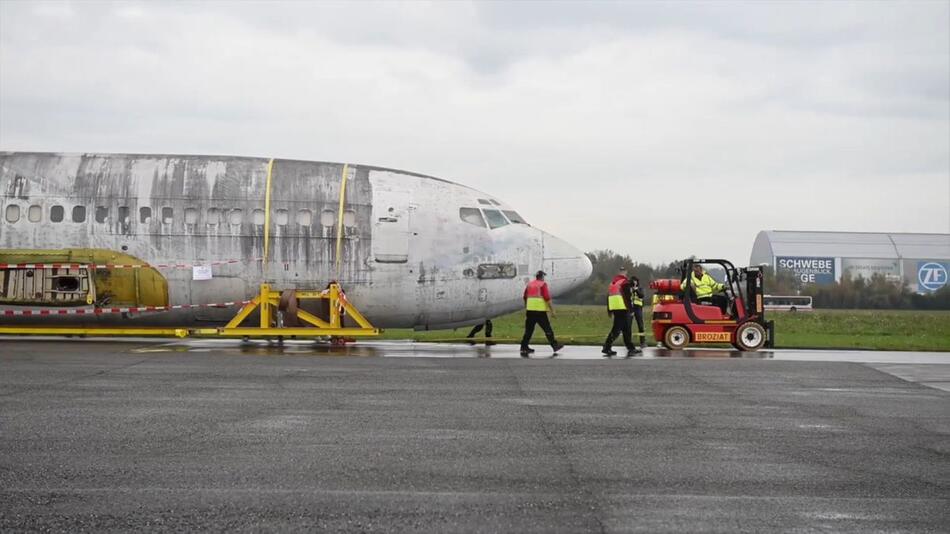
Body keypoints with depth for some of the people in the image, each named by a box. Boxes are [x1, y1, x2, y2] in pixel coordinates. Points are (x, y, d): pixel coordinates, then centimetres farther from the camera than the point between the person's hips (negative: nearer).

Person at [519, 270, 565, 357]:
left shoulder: (529, 284, 13)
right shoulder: (543, 284, -6)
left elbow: (525, 297, 20)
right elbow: (547, 298, -12)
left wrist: (526, 308, 30)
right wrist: (552, 310, -6)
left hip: (530, 310, 6)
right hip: (540, 310, -6)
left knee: (529, 329, 9)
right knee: (547, 329, 2)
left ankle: (524, 348, 6)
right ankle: (555, 345, 7)